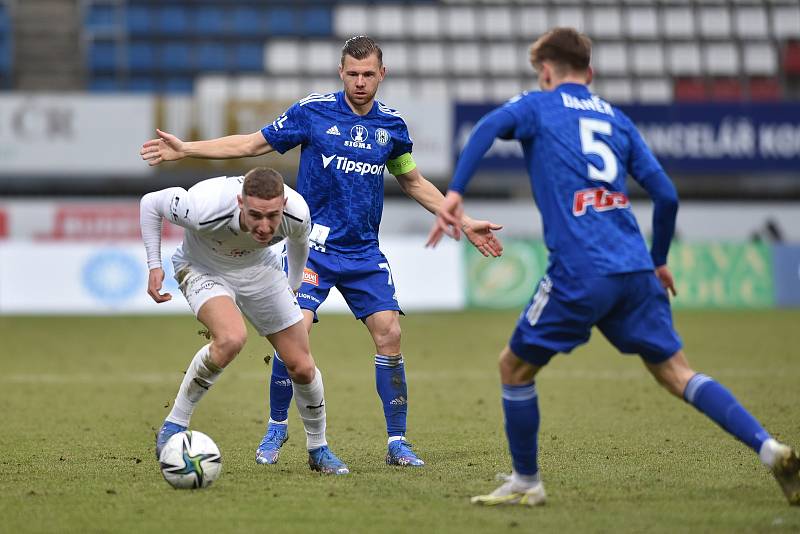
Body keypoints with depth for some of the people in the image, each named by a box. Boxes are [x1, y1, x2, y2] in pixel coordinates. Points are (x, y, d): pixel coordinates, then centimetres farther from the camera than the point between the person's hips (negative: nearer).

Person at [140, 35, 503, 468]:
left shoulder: (392, 125, 5)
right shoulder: (312, 111, -5)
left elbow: (413, 181, 21)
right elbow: (251, 144, 2)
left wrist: (462, 222, 20)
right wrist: (185, 150, -4)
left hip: (365, 253, 3)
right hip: (314, 245, -3)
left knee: (389, 335, -8)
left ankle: (397, 442, 3)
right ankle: (276, 429, 6)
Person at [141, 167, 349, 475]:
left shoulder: (297, 212, -29)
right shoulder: (206, 209, -40)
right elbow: (151, 202, -19)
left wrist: (293, 285, 15)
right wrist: (154, 266, -19)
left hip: (259, 269, 4)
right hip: (203, 269, -4)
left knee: (302, 366, 0)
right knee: (231, 338, -35)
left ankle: (318, 449, 26)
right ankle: (173, 427, -20)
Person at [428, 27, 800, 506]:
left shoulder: (538, 106, 11)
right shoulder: (616, 118, 23)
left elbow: (490, 126, -12)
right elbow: (666, 194, 17)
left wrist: (455, 193, -15)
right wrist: (659, 262, 29)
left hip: (580, 273, -5)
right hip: (636, 271, 5)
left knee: (515, 366, 12)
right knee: (674, 369, 8)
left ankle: (526, 483, 17)